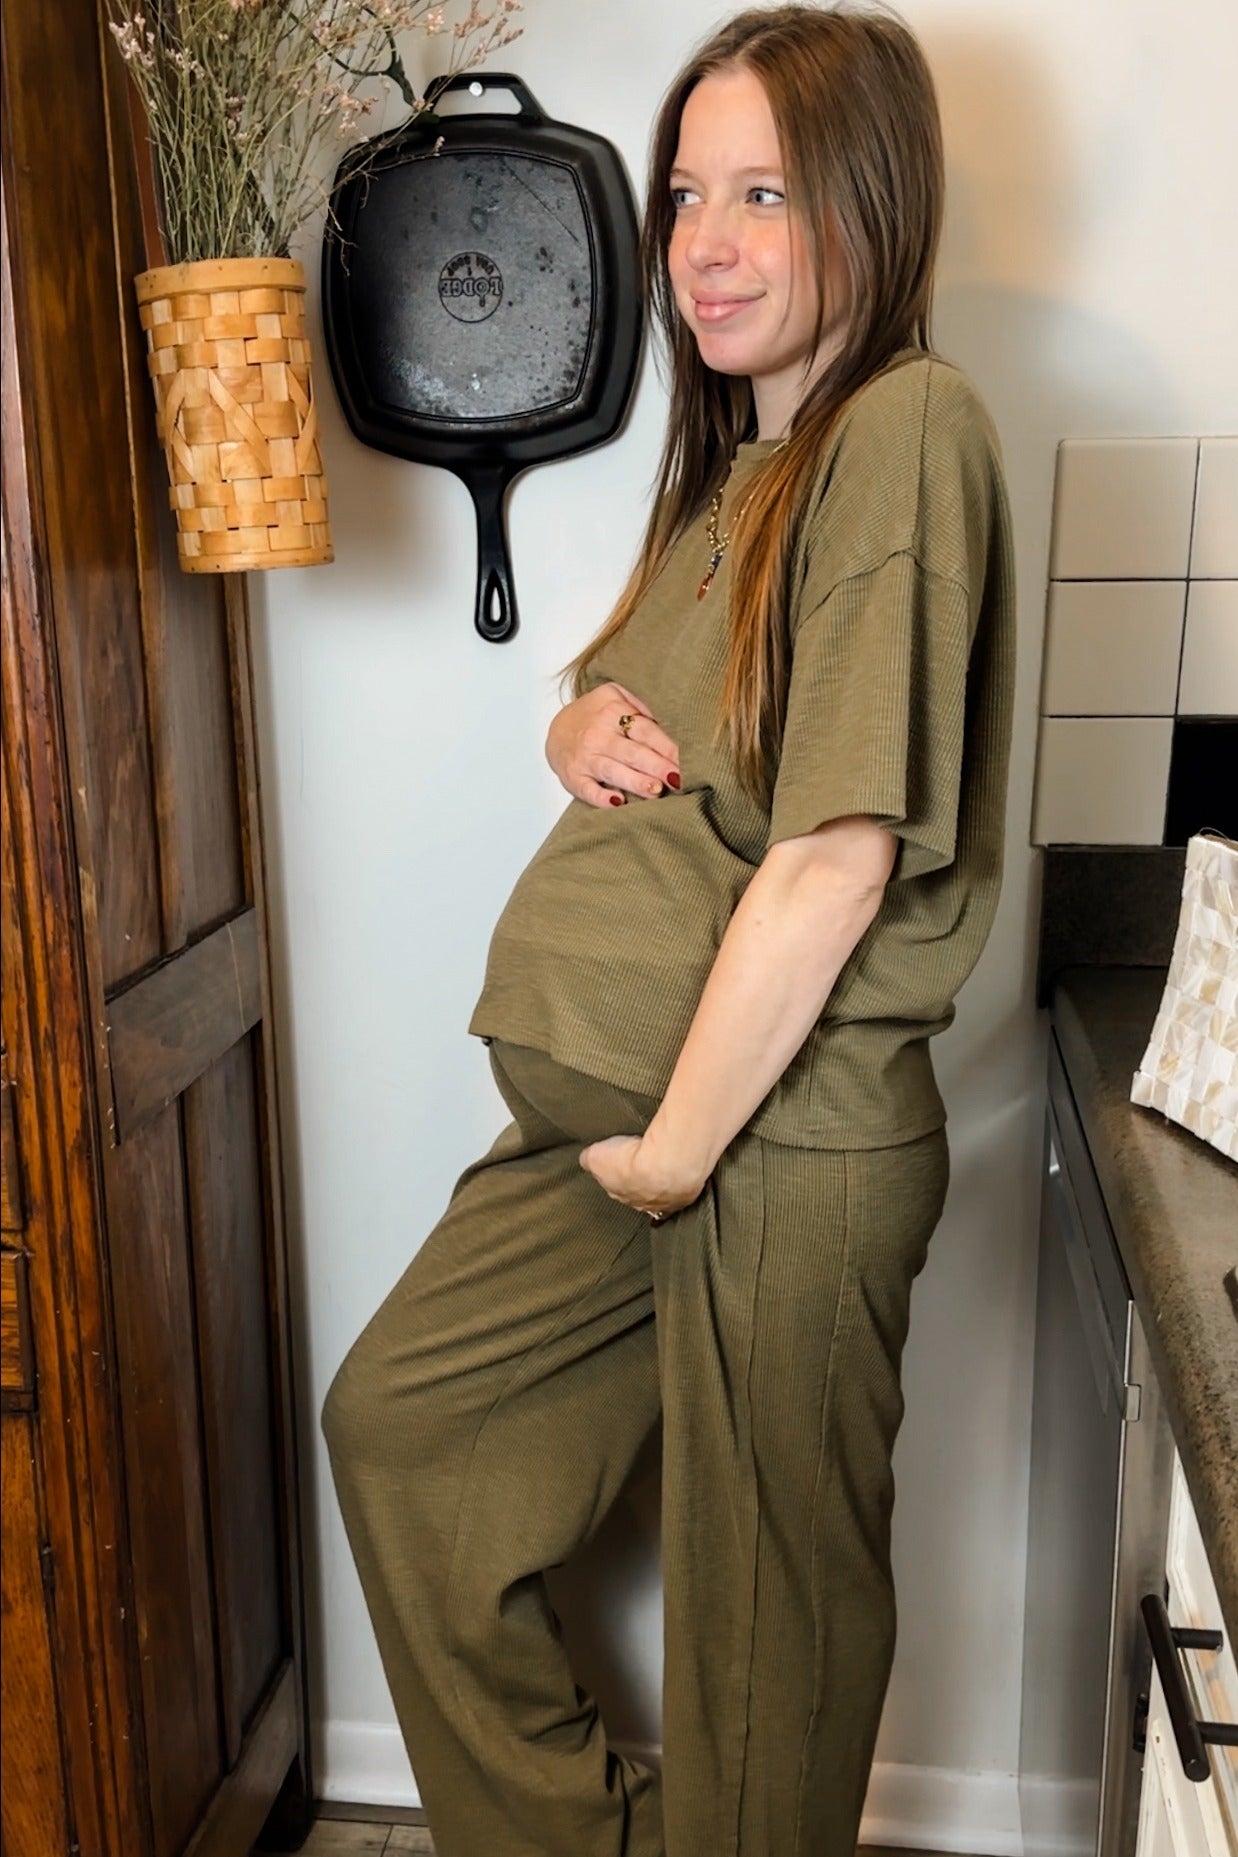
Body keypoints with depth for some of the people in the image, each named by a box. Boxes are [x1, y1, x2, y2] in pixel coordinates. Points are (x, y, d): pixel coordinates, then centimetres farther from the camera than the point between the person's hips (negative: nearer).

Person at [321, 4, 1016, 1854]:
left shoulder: (907, 426, -15)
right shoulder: (731, 459, 15)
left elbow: (838, 853, -22)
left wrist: (679, 1146, -14)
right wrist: (585, 725, -1)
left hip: (788, 1142, -9)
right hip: (608, 1109, 10)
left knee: (762, 1596, 10)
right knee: (396, 1419, 18)